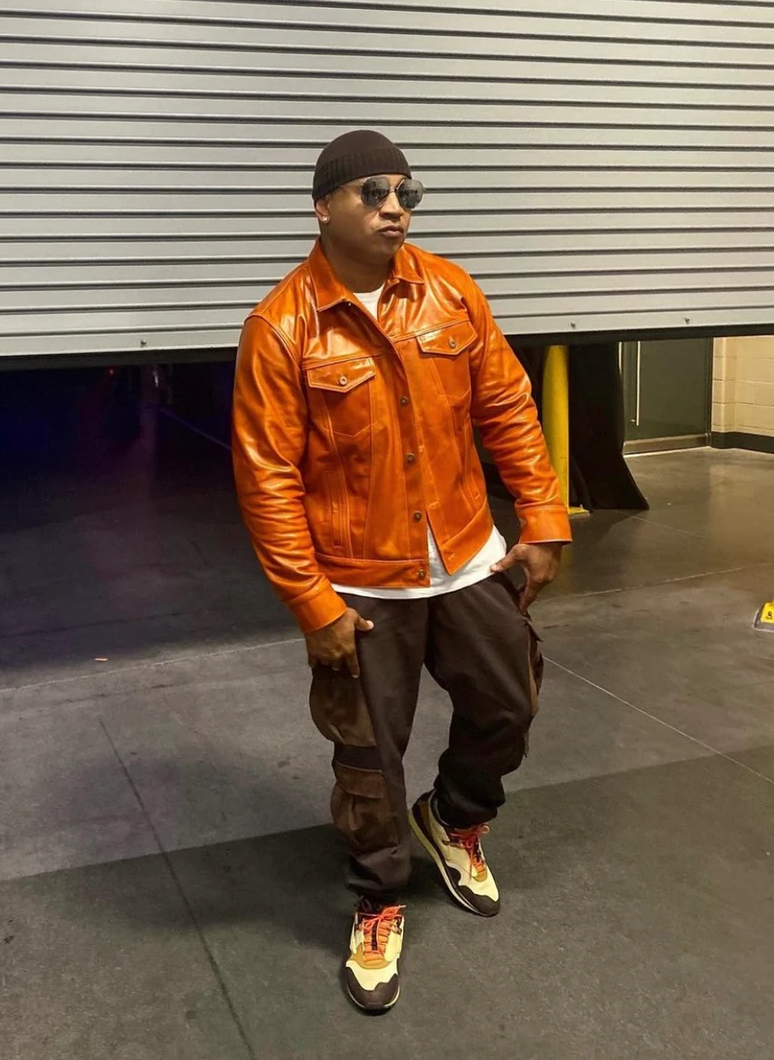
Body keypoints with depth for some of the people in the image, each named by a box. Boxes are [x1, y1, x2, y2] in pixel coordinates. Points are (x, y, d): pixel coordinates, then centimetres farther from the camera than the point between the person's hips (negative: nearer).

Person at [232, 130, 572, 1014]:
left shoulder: (450, 292, -2)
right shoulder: (282, 329, -14)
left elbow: (508, 411, 3)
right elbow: (267, 479, -14)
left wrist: (543, 522, 0)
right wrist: (312, 603, -15)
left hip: (468, 560, 4)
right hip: (361, 586, -4)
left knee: (507, 707, 18)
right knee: (370, 754, 9)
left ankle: (454, 819, 48)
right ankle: (378, 902, 33)